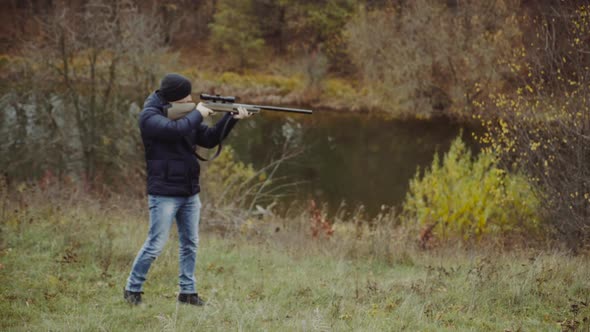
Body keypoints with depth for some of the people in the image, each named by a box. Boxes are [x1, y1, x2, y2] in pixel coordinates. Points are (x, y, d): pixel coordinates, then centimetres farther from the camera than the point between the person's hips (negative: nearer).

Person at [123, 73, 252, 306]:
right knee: (155, 244, -5)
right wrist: (198, 114, -14)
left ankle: (188, 291, 17)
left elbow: (209, 139, 11)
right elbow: (175, 130, -30)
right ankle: (132, 289, 7)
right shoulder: (150, 116, -12)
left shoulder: (185, 114, 12)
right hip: (164, 194, -8)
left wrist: (231, 118, -1)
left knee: (190, 244, 10)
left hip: (189, 192, 8)